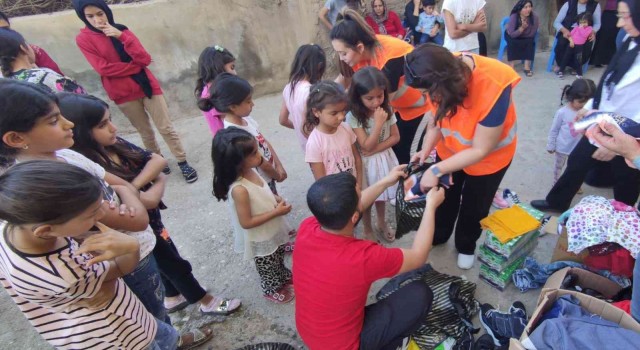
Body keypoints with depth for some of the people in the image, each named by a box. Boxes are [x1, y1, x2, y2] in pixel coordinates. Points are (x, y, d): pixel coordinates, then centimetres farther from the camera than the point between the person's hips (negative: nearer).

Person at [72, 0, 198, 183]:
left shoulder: (121, 30, 5)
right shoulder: (83, 38, -2)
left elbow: (145, 59, -8)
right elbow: (104, 68, -13)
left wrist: (122, 36, -18)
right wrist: (136, 66, -10)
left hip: (147, 85, 1)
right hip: (123, 93, -1)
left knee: (166, 128, 0)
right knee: (145, 132, 10)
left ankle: (183, 163, 7)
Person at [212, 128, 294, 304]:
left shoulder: (250, 171, -13)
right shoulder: (239, 190, -37)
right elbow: (246, 222, -29)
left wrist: (276, 199, -11)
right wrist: (276, 212, -28)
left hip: (273, 230, 7)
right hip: (261, 239, -7)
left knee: (279, 257, 32)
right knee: (268, 266, 21)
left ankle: (284, 276, 60)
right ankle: (272, 290, 49)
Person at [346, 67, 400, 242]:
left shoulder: (387, 110, -9)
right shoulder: (353, 117, -23)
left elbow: (395, 137, -5)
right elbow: (366, 146, -23)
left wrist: (376, 149, -19)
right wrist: (378, 123, -32)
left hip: (384, 158, 4)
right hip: (366, 163, -4)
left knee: (381, 195, 23)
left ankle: (381, 223, 47)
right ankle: (368, 231, 37)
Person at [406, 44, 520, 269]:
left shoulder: (493, 87, -40)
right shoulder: (444, 72, -25)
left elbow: (480, 150, -32)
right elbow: (437, 116, -12)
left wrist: (437, 170, -33)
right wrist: (425, 150, -27)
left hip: (488, 157, -4)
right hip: (451, 149, 4)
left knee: (474, 206, 16)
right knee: (443, 196, 18)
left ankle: (466, 246, 45)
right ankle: (438, 236, 47)